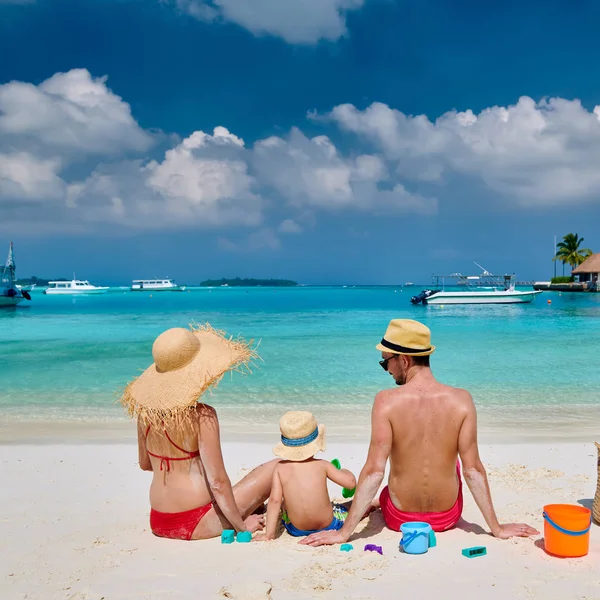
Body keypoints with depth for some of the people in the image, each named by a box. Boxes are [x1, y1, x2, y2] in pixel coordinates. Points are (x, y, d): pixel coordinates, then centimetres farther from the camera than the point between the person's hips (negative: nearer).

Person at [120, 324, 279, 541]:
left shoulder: (144, 407, -2)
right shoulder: (202, 416, -21)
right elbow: (218, 481, -20)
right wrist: (241, 525, -8)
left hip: (158, 522, 7)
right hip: (196, 524, -7)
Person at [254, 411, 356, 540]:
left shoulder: (280, 468, -10)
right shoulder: (322, 465, -10)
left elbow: (274, 500, -15)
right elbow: (351, 482, -6)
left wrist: (269, 534, -11)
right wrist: (345, 471, 17)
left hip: (296, 530, 1)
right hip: (328, 526, -1)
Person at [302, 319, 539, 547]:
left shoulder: (386, 401, -22)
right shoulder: (461, 399, -17)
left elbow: (374, 471, -22)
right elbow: (473, 470, -13)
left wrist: (344, 532, -14)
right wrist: (497, 528, -1)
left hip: (399, 519, -1)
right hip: (447, 518, 1)